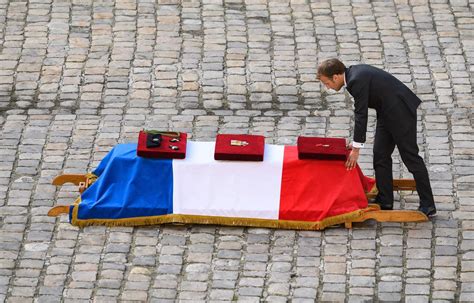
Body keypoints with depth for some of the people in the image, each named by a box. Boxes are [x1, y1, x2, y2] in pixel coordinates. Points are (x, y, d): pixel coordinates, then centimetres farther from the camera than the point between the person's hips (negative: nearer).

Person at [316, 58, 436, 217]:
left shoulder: (357, 81, -24)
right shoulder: (354, 73, 6)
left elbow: (361, 114, -23)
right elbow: (360, 112, 15)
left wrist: (356, 148, -17)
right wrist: (356, 142, 16)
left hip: (401, 112, -10)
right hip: (387, 113, 10)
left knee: (410, 158, -4)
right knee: (380, 155, 9)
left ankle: (428, 206, 2)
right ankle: (385, 202, 15)